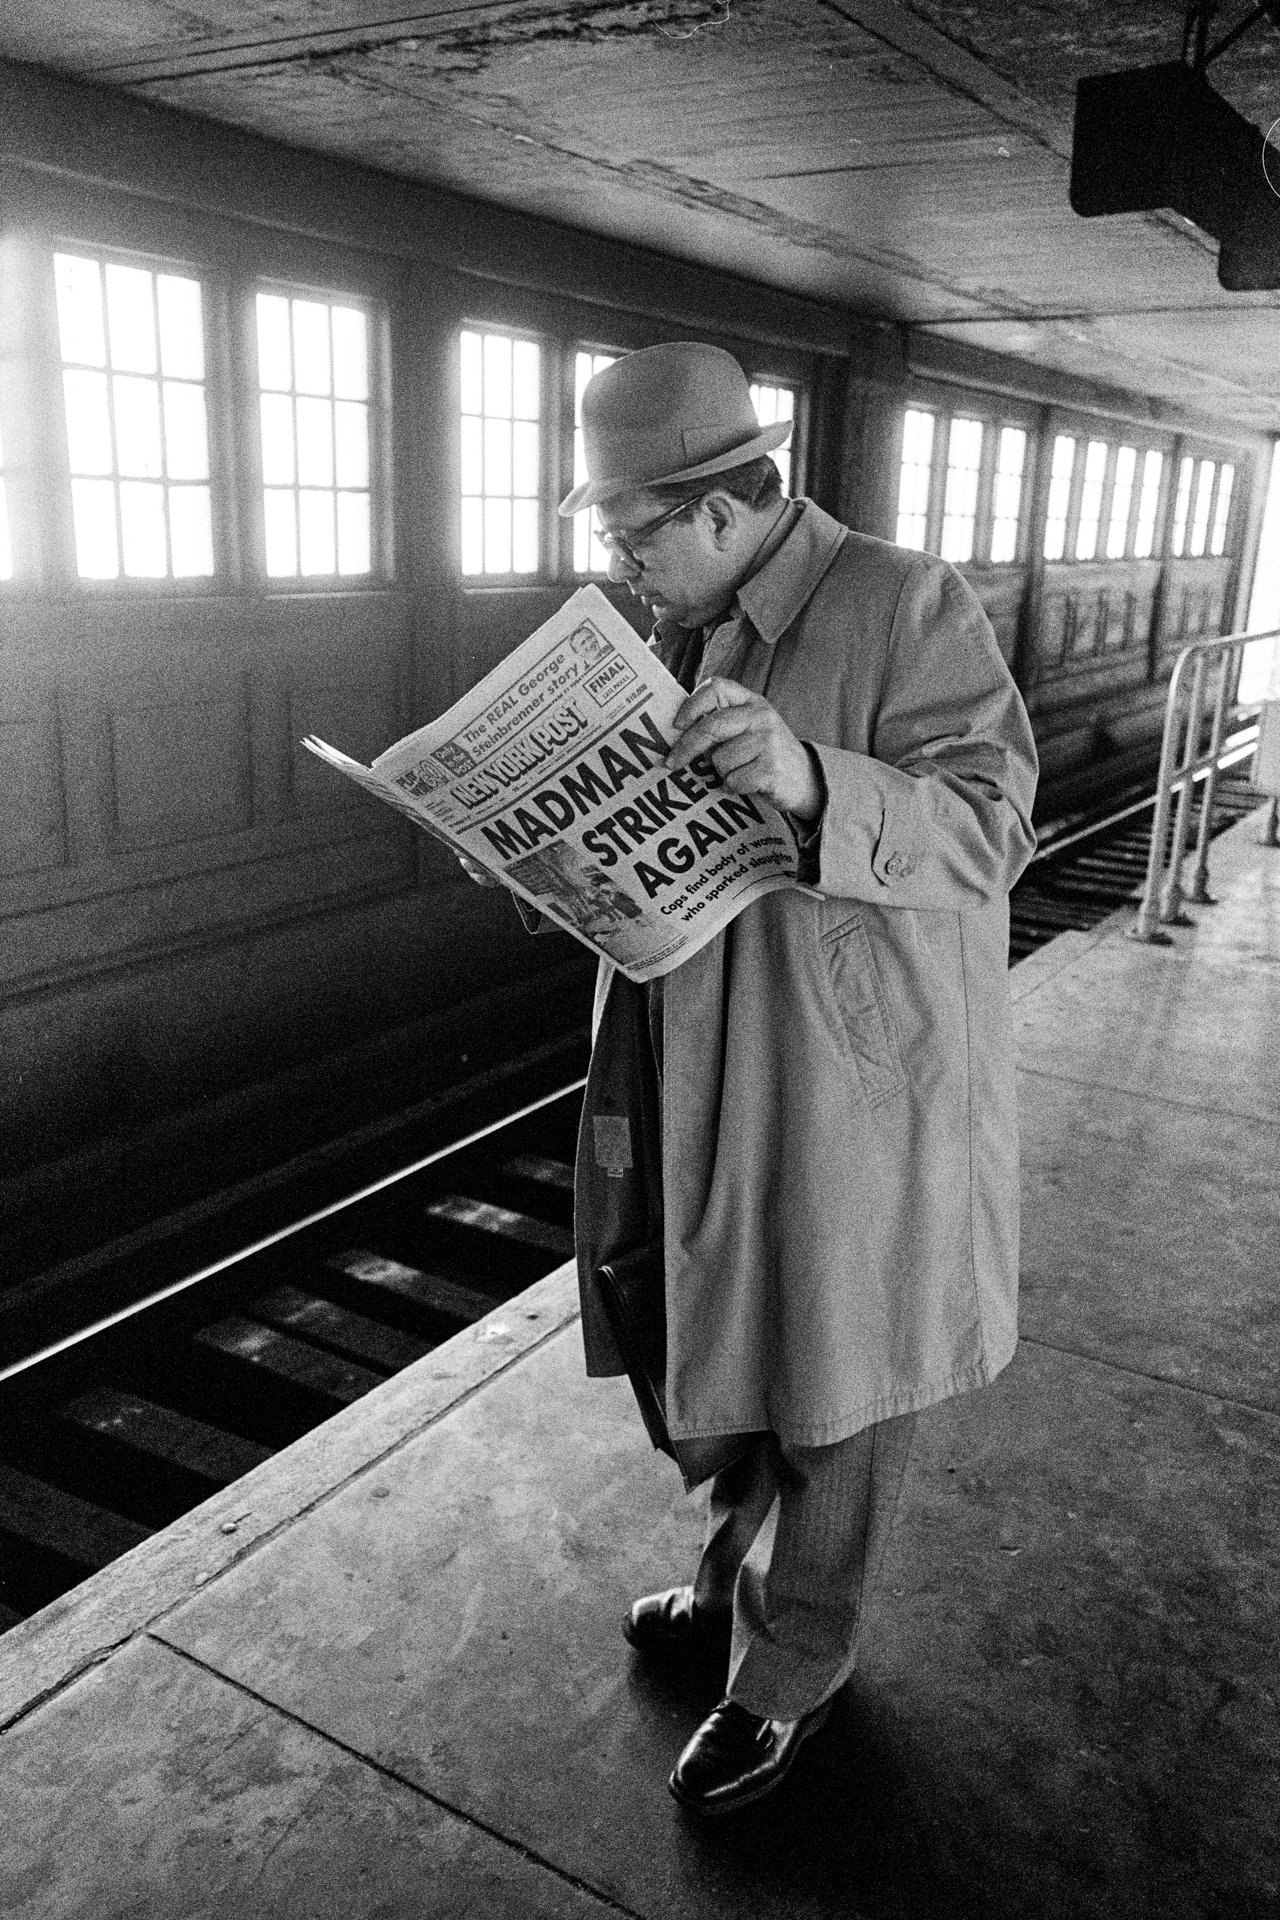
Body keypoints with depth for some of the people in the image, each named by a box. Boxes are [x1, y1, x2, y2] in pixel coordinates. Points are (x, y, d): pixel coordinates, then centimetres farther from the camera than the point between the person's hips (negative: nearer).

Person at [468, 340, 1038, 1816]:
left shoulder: (908, 604, -15)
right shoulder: (686, 630, 7)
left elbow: (987, 826, -22)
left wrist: (809, 782, -39)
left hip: (856, 1095, -7)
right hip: (715, 1078, 7)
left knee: (831, 1398, 12)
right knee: (730, 1355, 23)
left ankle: (790, 1672, 35)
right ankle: (738, 1585, 49)